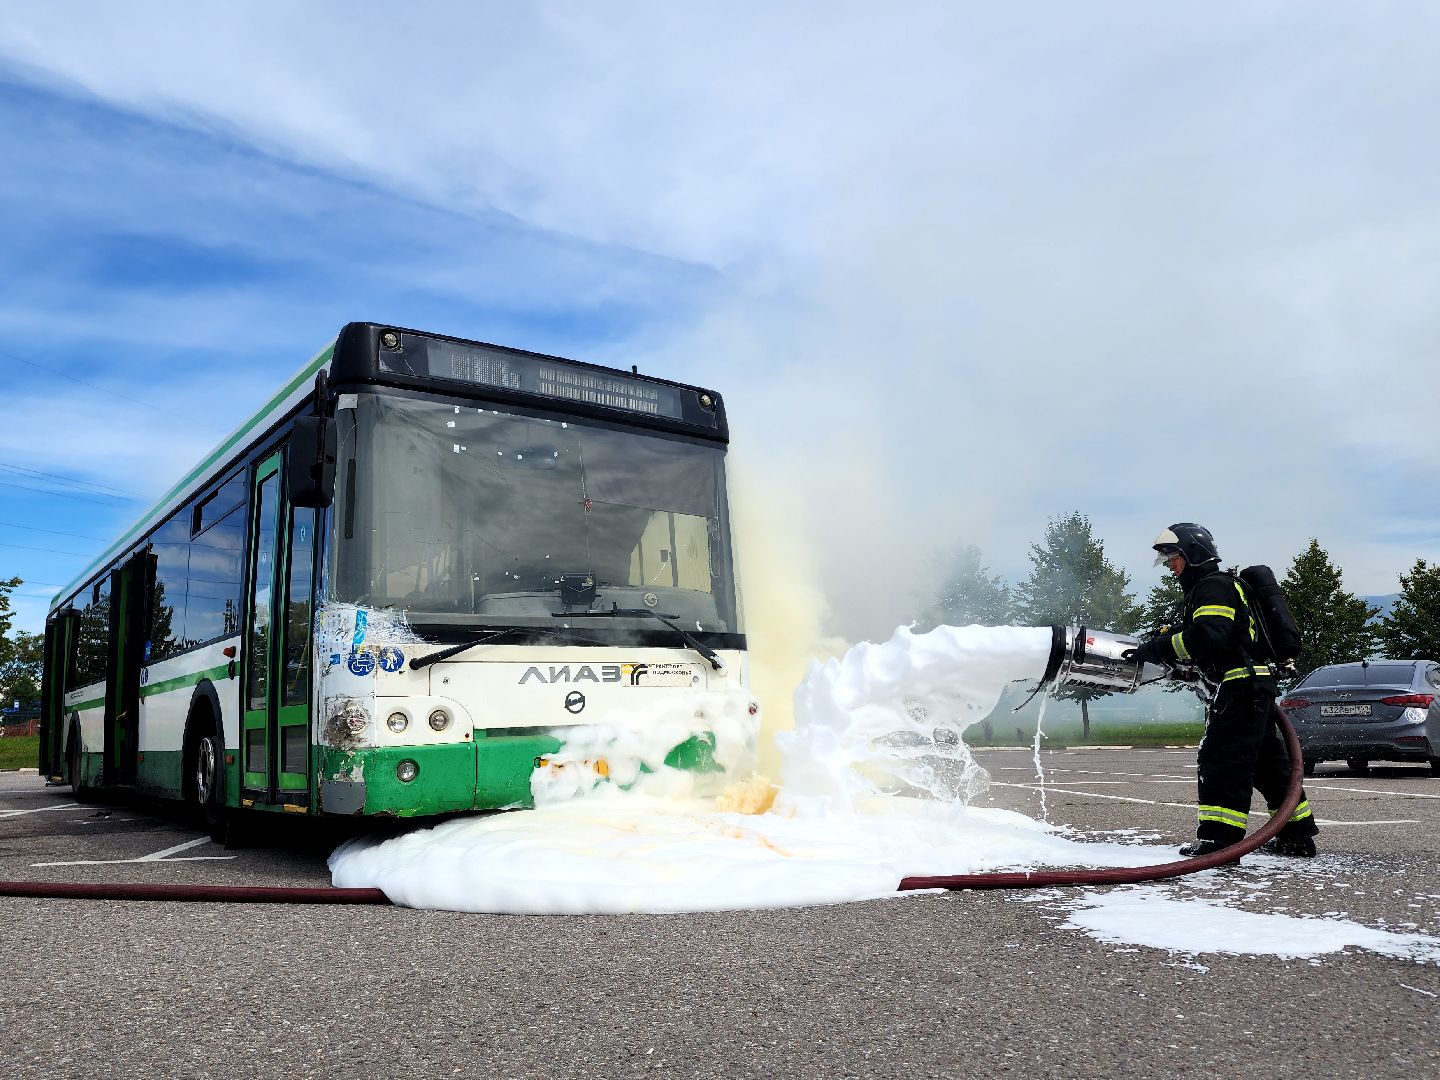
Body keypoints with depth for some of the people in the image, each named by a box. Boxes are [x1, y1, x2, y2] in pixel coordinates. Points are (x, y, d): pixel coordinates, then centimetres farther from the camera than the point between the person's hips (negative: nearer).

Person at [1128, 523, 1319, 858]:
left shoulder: (1214, 585, -10)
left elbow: (1205, 638, -25)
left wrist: (1156, 649, -22)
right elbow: (1194, 634, 22)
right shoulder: (1205, 589, 24)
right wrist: (1165, 637, 4)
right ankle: (1297, 835, 25)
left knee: (1222, 757, -13)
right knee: (1266, 760, 16)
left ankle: (1220, 837, -16)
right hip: (1255, 683, 11)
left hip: (1242, 685, -11)